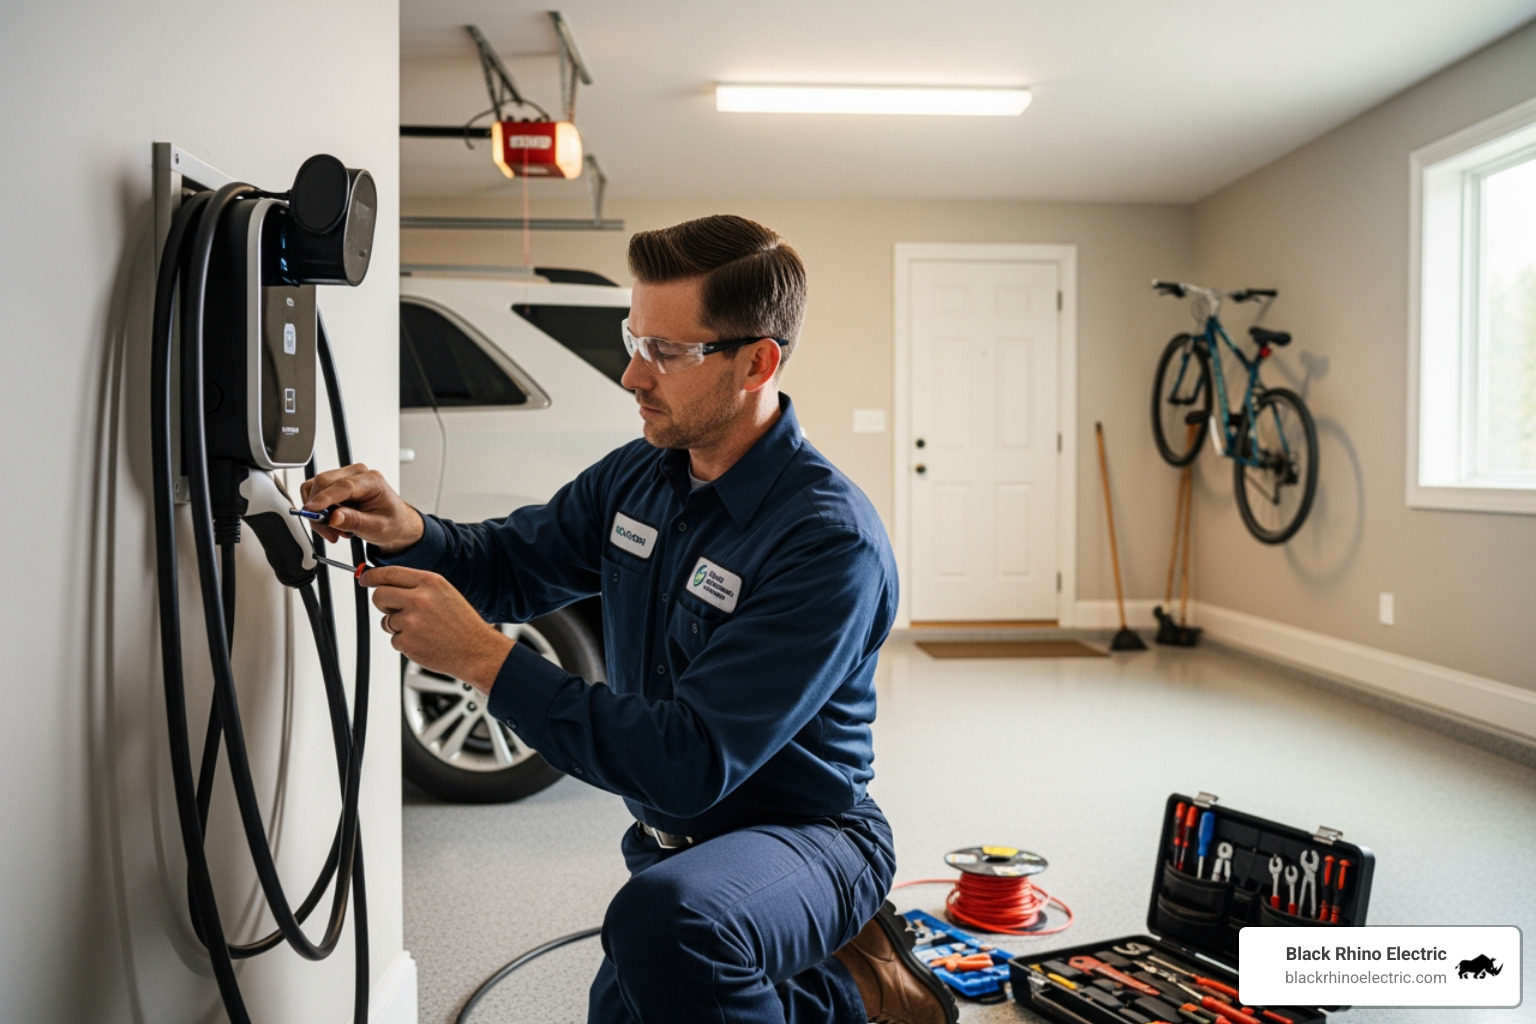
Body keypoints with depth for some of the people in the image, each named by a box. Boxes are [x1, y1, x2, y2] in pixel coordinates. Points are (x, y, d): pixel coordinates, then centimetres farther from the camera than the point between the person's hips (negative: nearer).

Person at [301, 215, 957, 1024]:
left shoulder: (829, 540, -29)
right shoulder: (639, 475, -4)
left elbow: (693, 762, -34)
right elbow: (513, 565, 7)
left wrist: (483, 657, -35)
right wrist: (410, 532, -15)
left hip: (803, 836, -8)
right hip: (672, 839, 8)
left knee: (666, 918, -38)